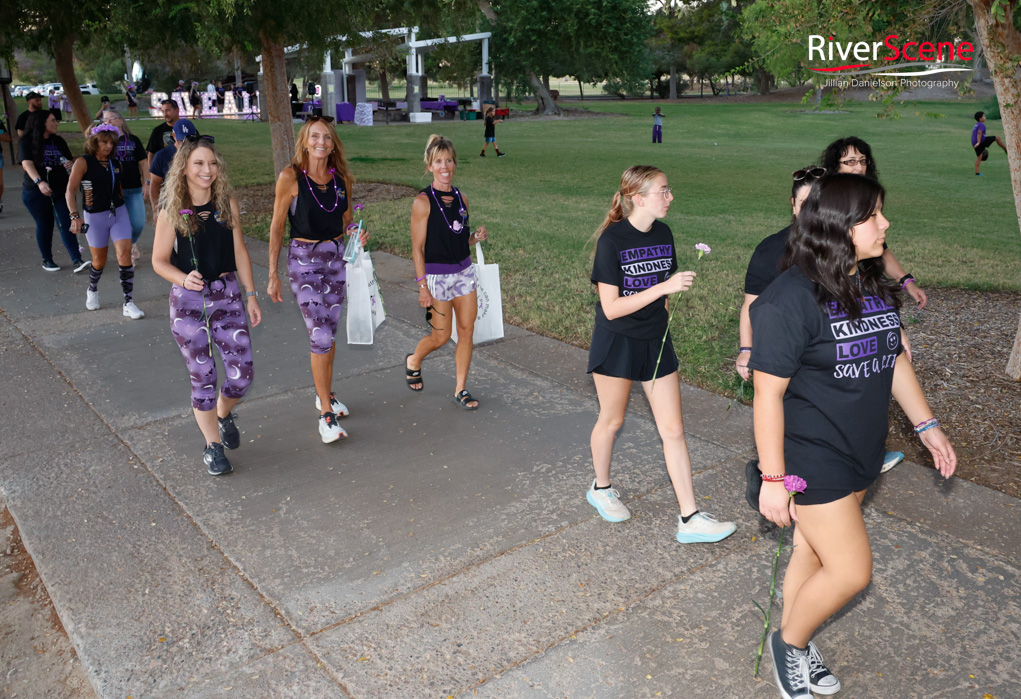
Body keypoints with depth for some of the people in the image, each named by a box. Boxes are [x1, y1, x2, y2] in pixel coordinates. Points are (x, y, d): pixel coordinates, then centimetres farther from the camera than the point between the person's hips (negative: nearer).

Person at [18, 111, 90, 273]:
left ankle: (76, 261, -12)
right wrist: (39, 181, -38)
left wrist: (71, 163, -9)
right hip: (36, 192, -3)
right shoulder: (27, 142, -6)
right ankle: (47, 260, 21)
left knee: (66, 224, -6)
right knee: (44, 226, 6)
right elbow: (27, 164, -20)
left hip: (60, 190, 3)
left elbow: (71, 159, 17)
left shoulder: (58, 141, 9)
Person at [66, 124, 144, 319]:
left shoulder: (116, 163, 5)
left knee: (125, 254, -12)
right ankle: (92, 290, 41)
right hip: (96, 216, -3)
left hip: (119, 213, 3)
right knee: (100, 260, 9)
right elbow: (70, 191, -12)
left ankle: (128, 303, -8)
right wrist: (75, 216, -23)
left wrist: (122, 211, 19)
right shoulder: (83, 163, -9)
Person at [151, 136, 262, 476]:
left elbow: (240, 253, 7)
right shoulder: (171, 212, -6)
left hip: (227, 296, 2)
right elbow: (159, 261, -1)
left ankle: (224, 414, 33)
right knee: (203, 378, 3)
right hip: (188, 301, -2)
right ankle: (213, 445, 22)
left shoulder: (228, 204, 1)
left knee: (243, 374, -2)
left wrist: (251, 295, 6)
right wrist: (184, 279, -21)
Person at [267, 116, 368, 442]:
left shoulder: (341, 178, 3)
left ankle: (325, 394, 33)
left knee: (329, 331, 14)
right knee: (320, 336, -10)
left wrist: (356, 236, -8)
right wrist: (273, 275, -9)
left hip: (336, 257, 5)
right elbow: (276, 227, -7)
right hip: (304, 259, -5)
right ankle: (326, 414, -1)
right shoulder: (290, 177, -10)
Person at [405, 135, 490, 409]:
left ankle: (460, 389, 17)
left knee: (467, 331, 4)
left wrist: (477, 236, -6)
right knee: (441, 336, 4)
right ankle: (413, 362, 35)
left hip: (464, 271, 5)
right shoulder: (423, 202, -12)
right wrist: (423, 287, -15)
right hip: (436, 275, -5)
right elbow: (418, 248, -11)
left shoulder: (461, 198, 5)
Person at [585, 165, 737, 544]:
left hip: (656, 341, 5)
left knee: (673, 429, 3)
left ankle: (690, 519, 9)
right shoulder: (612, 239, -18)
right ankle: (601, 488, 40)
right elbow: (611, 307, -22)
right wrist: (663, 288, -26)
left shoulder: (663, 234, 1)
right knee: (611, 420, 14)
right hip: (616, 342, -5)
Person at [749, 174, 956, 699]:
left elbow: (894, 359, 17)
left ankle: (797, 646, 38)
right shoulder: (789, 300, -22)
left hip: (860, 454, 7)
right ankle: (789, 641, 24)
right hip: (811, 458, -7)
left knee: (814, 551, 18)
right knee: (851, 570, -3)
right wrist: (773, 479, -19)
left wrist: (926, 425, 16)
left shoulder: (874, 286, 3)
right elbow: (768, 394, -20)